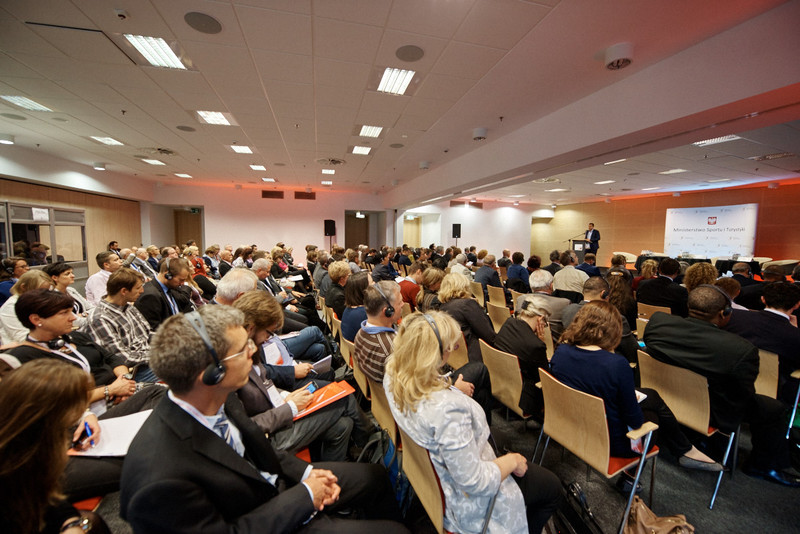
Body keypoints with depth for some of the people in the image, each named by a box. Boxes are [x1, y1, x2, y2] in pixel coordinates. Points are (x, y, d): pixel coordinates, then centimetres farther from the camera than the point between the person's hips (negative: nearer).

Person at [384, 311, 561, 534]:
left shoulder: (393, 375, -19)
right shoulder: (447, 408, -43)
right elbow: (474, 482, -29)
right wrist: (512, 461, -15)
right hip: (467, 501, -7)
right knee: (552, 487, 17)